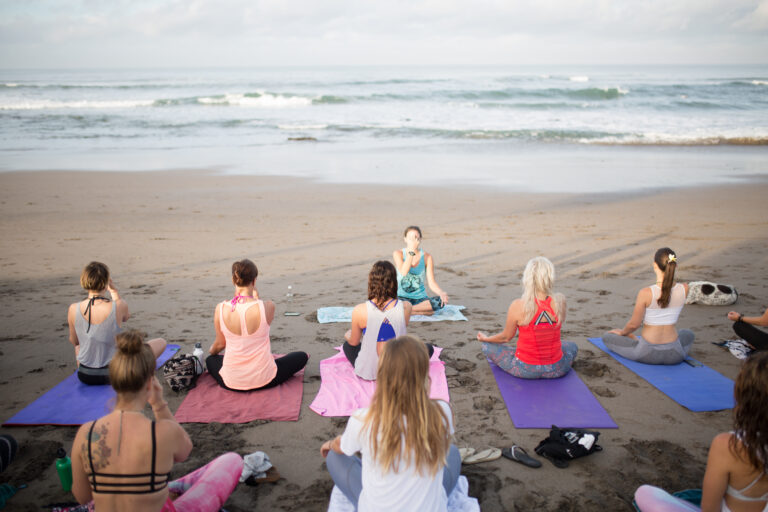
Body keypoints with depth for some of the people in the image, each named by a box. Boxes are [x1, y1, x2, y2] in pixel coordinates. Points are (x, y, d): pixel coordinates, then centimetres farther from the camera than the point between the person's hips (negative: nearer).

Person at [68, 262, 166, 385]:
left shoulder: (73, 309, -13)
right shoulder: (119, 306, -21)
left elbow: (74, 341, 5)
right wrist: (114, 291, 11)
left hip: (85, 376, 4)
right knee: (161, 342, 15)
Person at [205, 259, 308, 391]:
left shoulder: (220, 309, -12)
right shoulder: (267, 306, -18)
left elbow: (220, 343, 5)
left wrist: (212, 351, 29)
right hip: (264, 380, -4)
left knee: (210, 360, 38)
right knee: (302, 356, 21)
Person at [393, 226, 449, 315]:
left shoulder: (427, 257, 0)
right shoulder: (398, 254, -2)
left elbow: (431, 283, -4)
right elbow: (404, 272, -21)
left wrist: (441, 293, -24)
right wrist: (411, 251, -24)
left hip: (420, 297, 2)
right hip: (402, 297, -2)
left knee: (440, 301, -29)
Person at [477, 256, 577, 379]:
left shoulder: (517, 306, -22)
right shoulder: (560, 301, -15)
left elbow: (506, 337, -4)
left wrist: (485, 338, 13)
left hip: (525, 370, -3)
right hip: (556, 370, 3)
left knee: (488, 346, 17)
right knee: (572, 346, 35)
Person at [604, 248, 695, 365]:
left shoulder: (646, 293, -22)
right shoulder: (684, 289, -11)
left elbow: (634, 324, -8)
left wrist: (622, 332, 8)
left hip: (647, 354, -3)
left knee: (606, 337, 18)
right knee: (688, 334, 40)